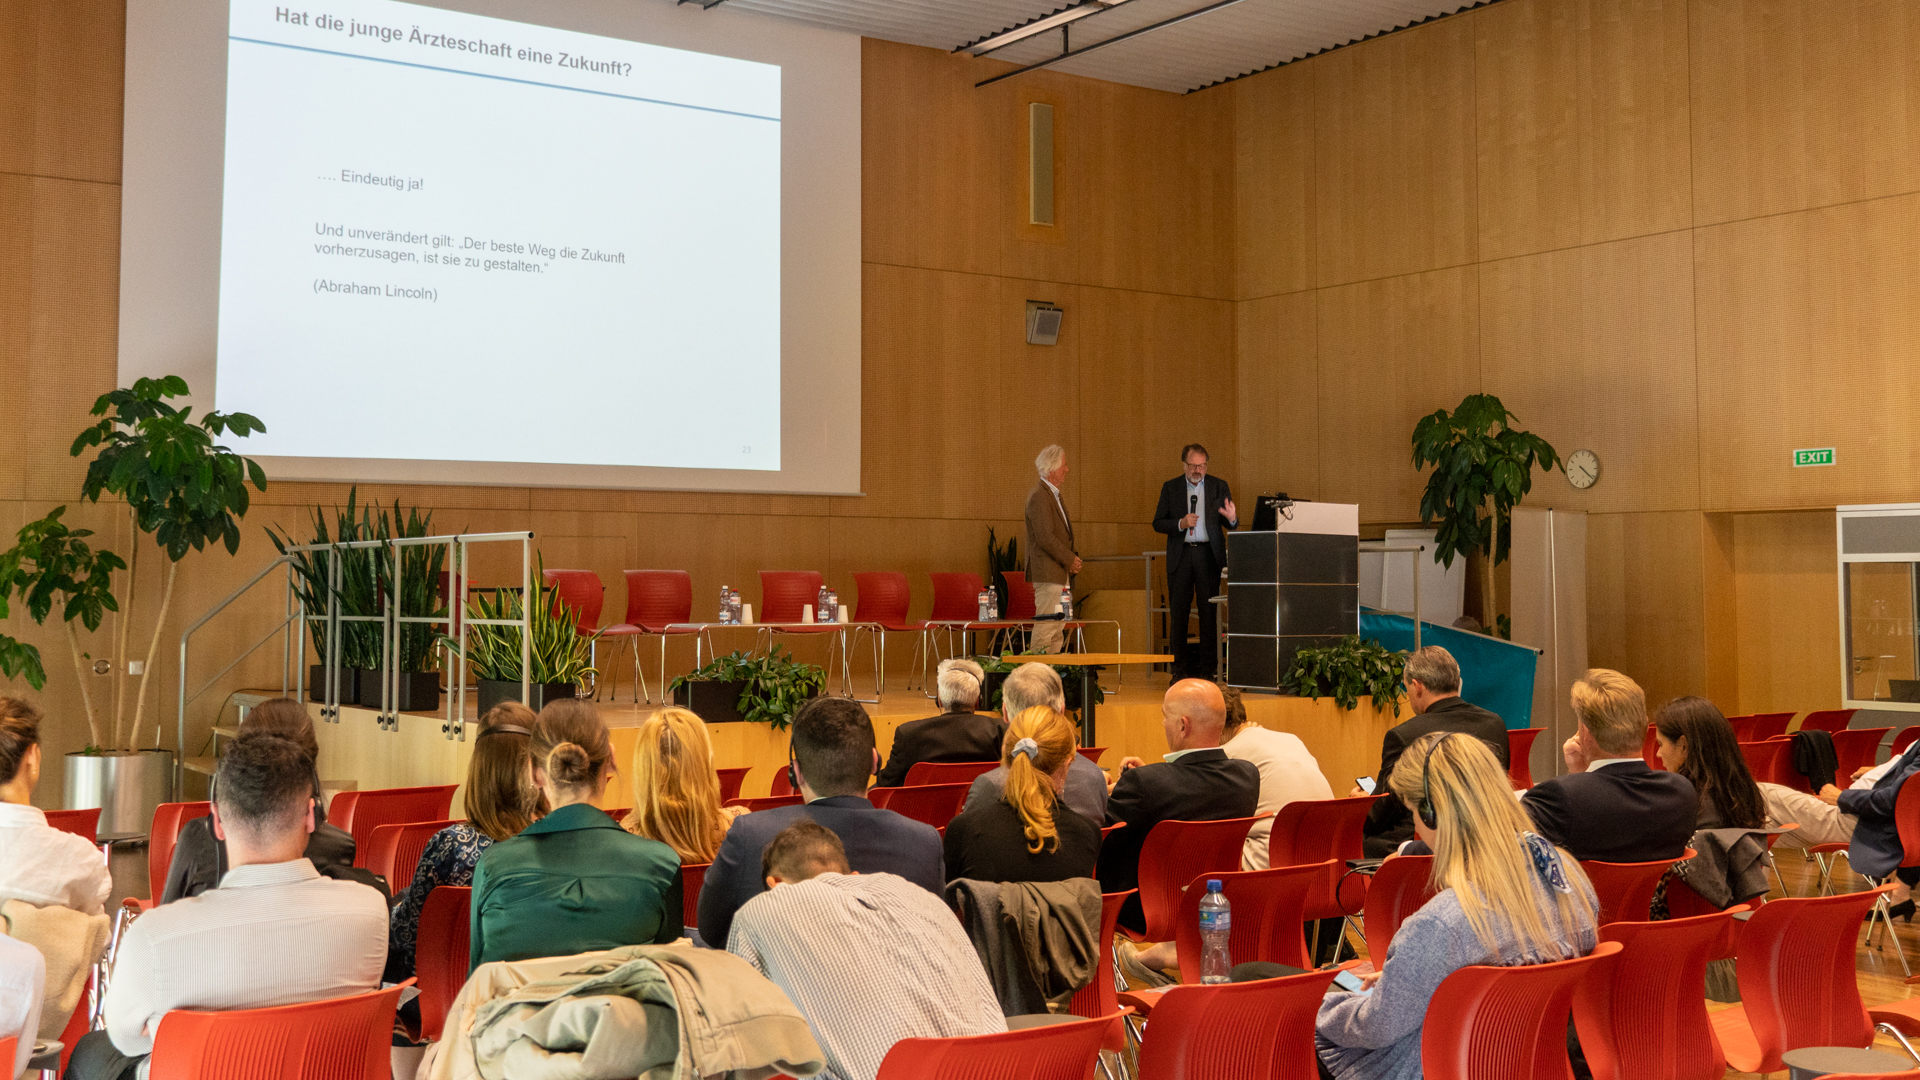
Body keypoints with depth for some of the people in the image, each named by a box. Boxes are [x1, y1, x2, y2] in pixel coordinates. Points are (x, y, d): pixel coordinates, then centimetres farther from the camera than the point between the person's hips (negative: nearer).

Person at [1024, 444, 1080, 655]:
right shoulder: (1039, 497, -15)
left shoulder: (1053, 495, 18)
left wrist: (1072, 559, 11)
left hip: (1060, 572, 10)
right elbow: (1046, 538, -20)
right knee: (1046, 626, -10)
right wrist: (1070, 559, -13)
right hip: (1047, 573, -10)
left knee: (1058, 628, 11)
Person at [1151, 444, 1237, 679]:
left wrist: (1232, 519, -18)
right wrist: (1181, 524, -13)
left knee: (1209, 611, 0)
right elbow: (1158, 523, 4)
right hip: (1180, 555, 0)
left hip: (1208, 555, 0)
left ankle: (1206, 668, 6)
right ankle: (1180, 668, 9)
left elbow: (1230, 526, 6)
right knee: (1178, 612, 1)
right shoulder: (1170, 488, 7)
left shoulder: (1219, 487, 7)